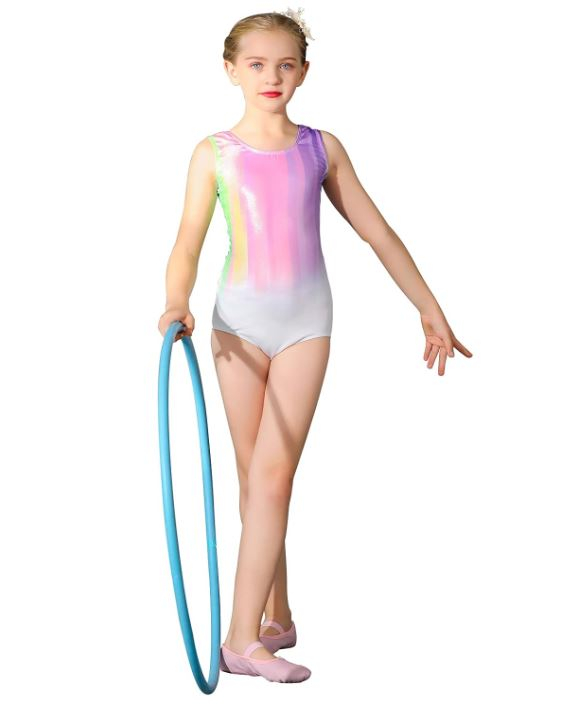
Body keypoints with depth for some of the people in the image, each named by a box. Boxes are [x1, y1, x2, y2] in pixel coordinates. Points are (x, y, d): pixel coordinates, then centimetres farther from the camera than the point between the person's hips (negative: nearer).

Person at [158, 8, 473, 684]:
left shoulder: (321, 148, 6)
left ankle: (244, 638, -9)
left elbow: (377, 231, 11)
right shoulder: (214, 154, 2)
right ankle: (276, 618, 19)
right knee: (254, 477, 6)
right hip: (239, 317, 0)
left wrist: (430, 309, 13)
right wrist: (177, 303, -24)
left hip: (306, 318, 0)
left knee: (272, 476, -9)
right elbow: (188, 246, -3)